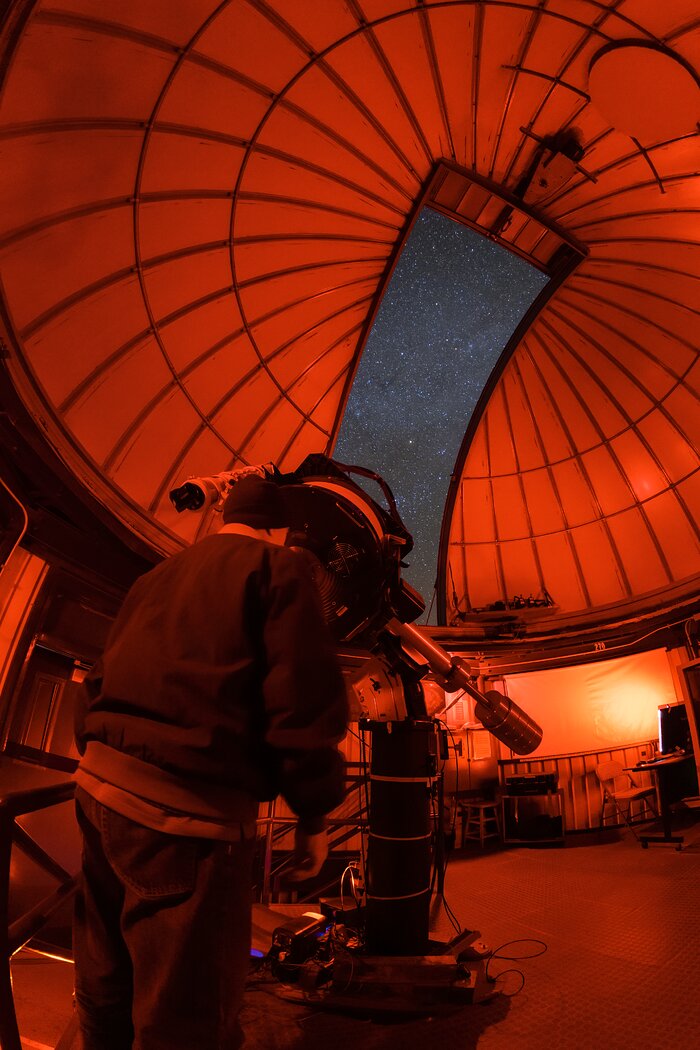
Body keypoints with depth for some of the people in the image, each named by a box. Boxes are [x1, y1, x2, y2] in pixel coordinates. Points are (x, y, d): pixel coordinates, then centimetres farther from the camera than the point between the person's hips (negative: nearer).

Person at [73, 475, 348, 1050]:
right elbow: (304, 696, -13)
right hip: (187, 807, -8)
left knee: (107, 993, 23)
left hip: (98, 787, 8)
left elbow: (99, 684, 20)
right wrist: (315, 813, -4)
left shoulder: (157, 576, 18)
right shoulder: (278, 567, -4)